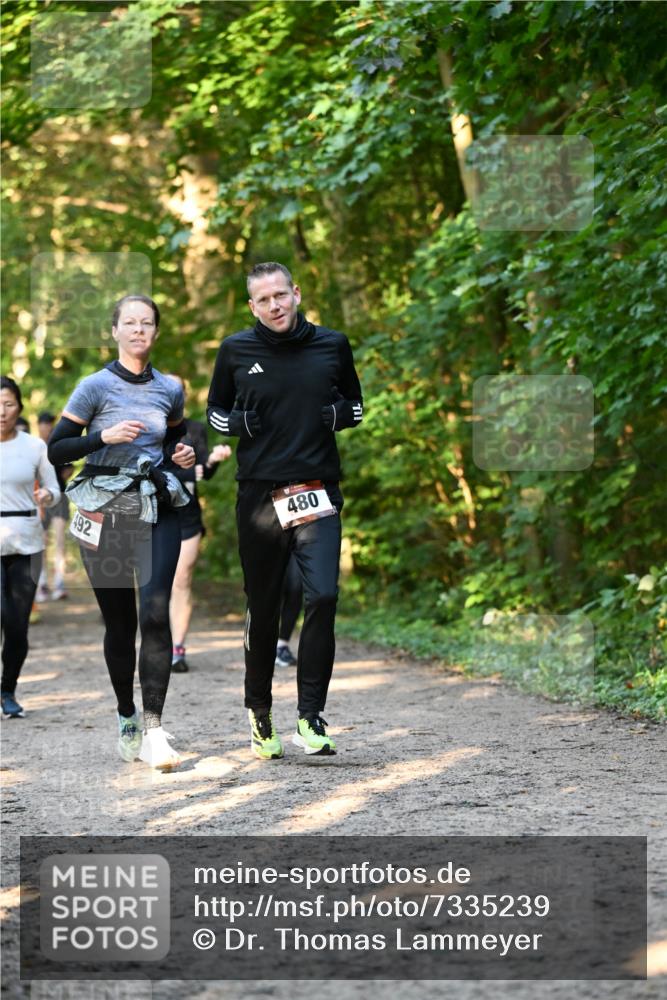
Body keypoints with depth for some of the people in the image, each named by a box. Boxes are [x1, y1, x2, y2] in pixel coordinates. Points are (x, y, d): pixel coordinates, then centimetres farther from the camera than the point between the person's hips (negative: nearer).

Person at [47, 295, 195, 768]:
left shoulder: (170, 390, 8)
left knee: (155, 612, -16)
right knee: (119, 622, 5)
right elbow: (57, 450, -3)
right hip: (106, 513, -1)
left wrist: (184, 455, 5)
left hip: (158, 511, 2)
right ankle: (127, 718, 23)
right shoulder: (96, 387, -3)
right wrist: (104, 436, -17)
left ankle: (153, 727, -18)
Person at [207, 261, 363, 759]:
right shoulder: (236, 350, 4)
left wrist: (339, 414, -2)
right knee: (263, 608, 7)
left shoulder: (332, 345, 6)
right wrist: (239, 423, -4)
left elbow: (356, 404, 20)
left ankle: (310, 716, -11)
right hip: (259, 494, 0)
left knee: (323, 595, -16)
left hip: (319, 493, 0)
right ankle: (259, 711, 24)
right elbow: (215, 410, 18)